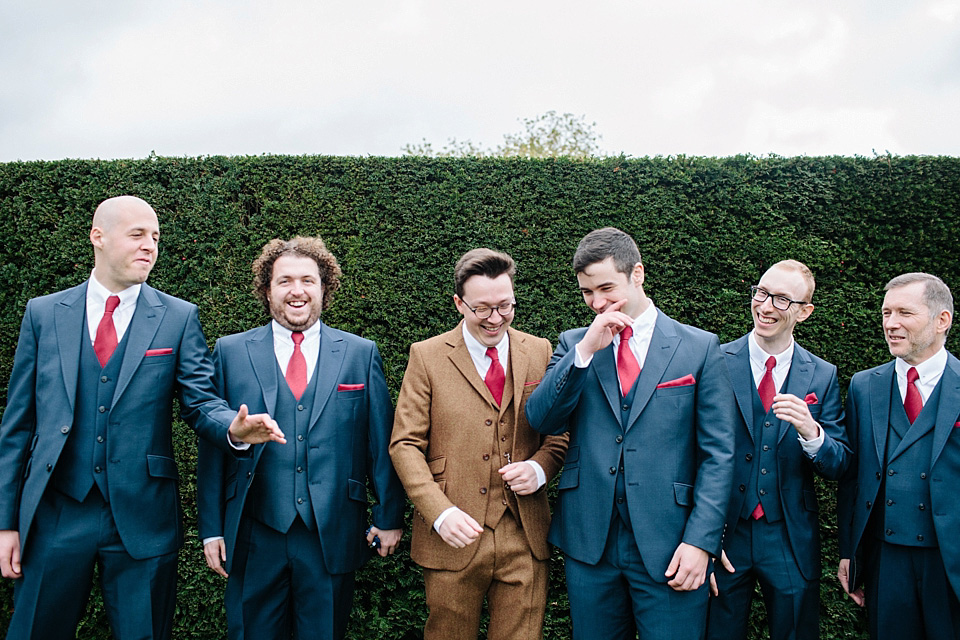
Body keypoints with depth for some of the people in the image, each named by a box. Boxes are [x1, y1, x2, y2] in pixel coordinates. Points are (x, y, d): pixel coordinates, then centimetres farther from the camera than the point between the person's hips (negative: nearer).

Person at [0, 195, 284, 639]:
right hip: (55, 515, 1)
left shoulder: (178, 318, 1)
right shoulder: (43, 313, 5)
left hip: (142, 518, -1)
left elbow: (200, 400, -2)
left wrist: (233, 427, -26)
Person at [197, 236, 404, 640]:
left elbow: (382, 443, 5)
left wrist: (389, 517, 4)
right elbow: (212, 445, 4)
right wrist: (211, 528, 1)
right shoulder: (231, 352, 4)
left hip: (332, 538, 0)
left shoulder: (360, 354, 4)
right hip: (254, 537, 0)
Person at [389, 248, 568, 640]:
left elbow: (560, 431, 13)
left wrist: (539, 467, -8)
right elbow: (405, 445, -3)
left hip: (524, 538, 2)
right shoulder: (427, 356, 0)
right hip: (454, 537, -2)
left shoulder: (539, 352, 7)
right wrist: (440, 512, -15)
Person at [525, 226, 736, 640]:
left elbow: (717, 454, -2)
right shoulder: (572, 344, 8)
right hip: (589, 541, 2)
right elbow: (540, 420, -4)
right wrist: (586, 350, -14)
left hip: (667, 545, -2)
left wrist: (700, 541, -10)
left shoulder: (699, 348, 0)